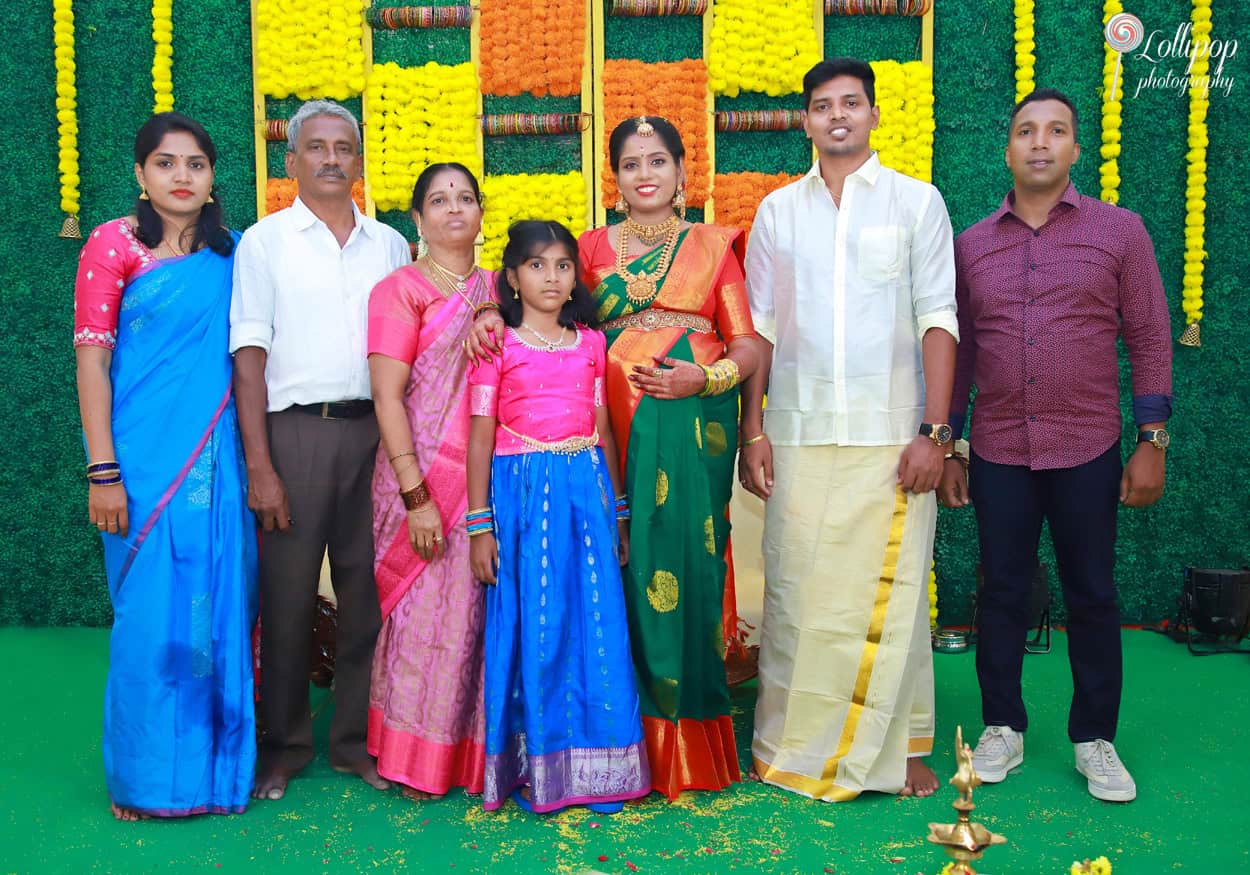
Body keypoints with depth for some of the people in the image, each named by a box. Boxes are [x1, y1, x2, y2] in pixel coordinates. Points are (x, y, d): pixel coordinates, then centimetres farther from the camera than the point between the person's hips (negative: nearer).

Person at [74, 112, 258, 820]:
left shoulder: (232, 253, 10)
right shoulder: (113, 245, -2)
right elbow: (91, 360, -6)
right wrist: (103, 472, -12)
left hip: (218, 459, 4)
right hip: (143, 458, -4)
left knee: (221, 607, 7)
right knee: (153, 613, 0)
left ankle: (219, 763, 23)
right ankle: (147, 779, 16)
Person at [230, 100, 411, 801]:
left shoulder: (389, 244, 13)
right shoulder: (264, 241, 4)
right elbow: (249, 356, -2)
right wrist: (259, 466, -9)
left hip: (373, 430, 3)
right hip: (294, 429, -2)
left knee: (367, 588, 6)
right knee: (288, 591, 2)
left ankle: (359, 737, 19)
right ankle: (285, 743, 17)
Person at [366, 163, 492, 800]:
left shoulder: (497, 291, 15)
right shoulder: (401, 289, -2)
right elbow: (387, 397, -9)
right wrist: (416, 495, -15)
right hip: (426, 478, -5)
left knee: (483, 613, 6)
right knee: (425, 612, 0)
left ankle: (475, 752, 20)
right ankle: (416, 758, 16)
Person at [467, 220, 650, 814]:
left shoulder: (591, 343, 12)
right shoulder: (498, 347, 1)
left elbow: (604, 430, 14)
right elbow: (481, 438, -1)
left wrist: (618, 511, 13)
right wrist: (480, 525, -5)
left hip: (588, 492, 3)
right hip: (522, 494, -3)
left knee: (596, 625, 3)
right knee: (533, 629, 1)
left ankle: (594, 766, 16)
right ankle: (535, 769, 14)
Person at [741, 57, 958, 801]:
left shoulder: (917, 201, 7)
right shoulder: (779, 210, 13)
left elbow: (937, 319, 1)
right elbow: (760, 326, 11)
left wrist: (935, 431, -7)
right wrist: (753, 431, 4)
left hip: (890, 433, -2)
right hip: (798, 433, 2)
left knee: (891, 592, -1)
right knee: (797, 591, 3)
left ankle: (900, 746, 13)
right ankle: (794, 745, 14)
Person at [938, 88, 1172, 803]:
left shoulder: (1120, 231, 0)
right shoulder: (972, 244, 6)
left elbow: (1150, 339, 0)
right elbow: (957, 349, 9)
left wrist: (1153, 442, -5)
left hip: (1088, 453, -1)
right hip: (998, 453, 2)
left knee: (1093, 596, 7)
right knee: (1002, 592, 8)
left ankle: (1096, 740, 21)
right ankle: (1004, 728, 23)